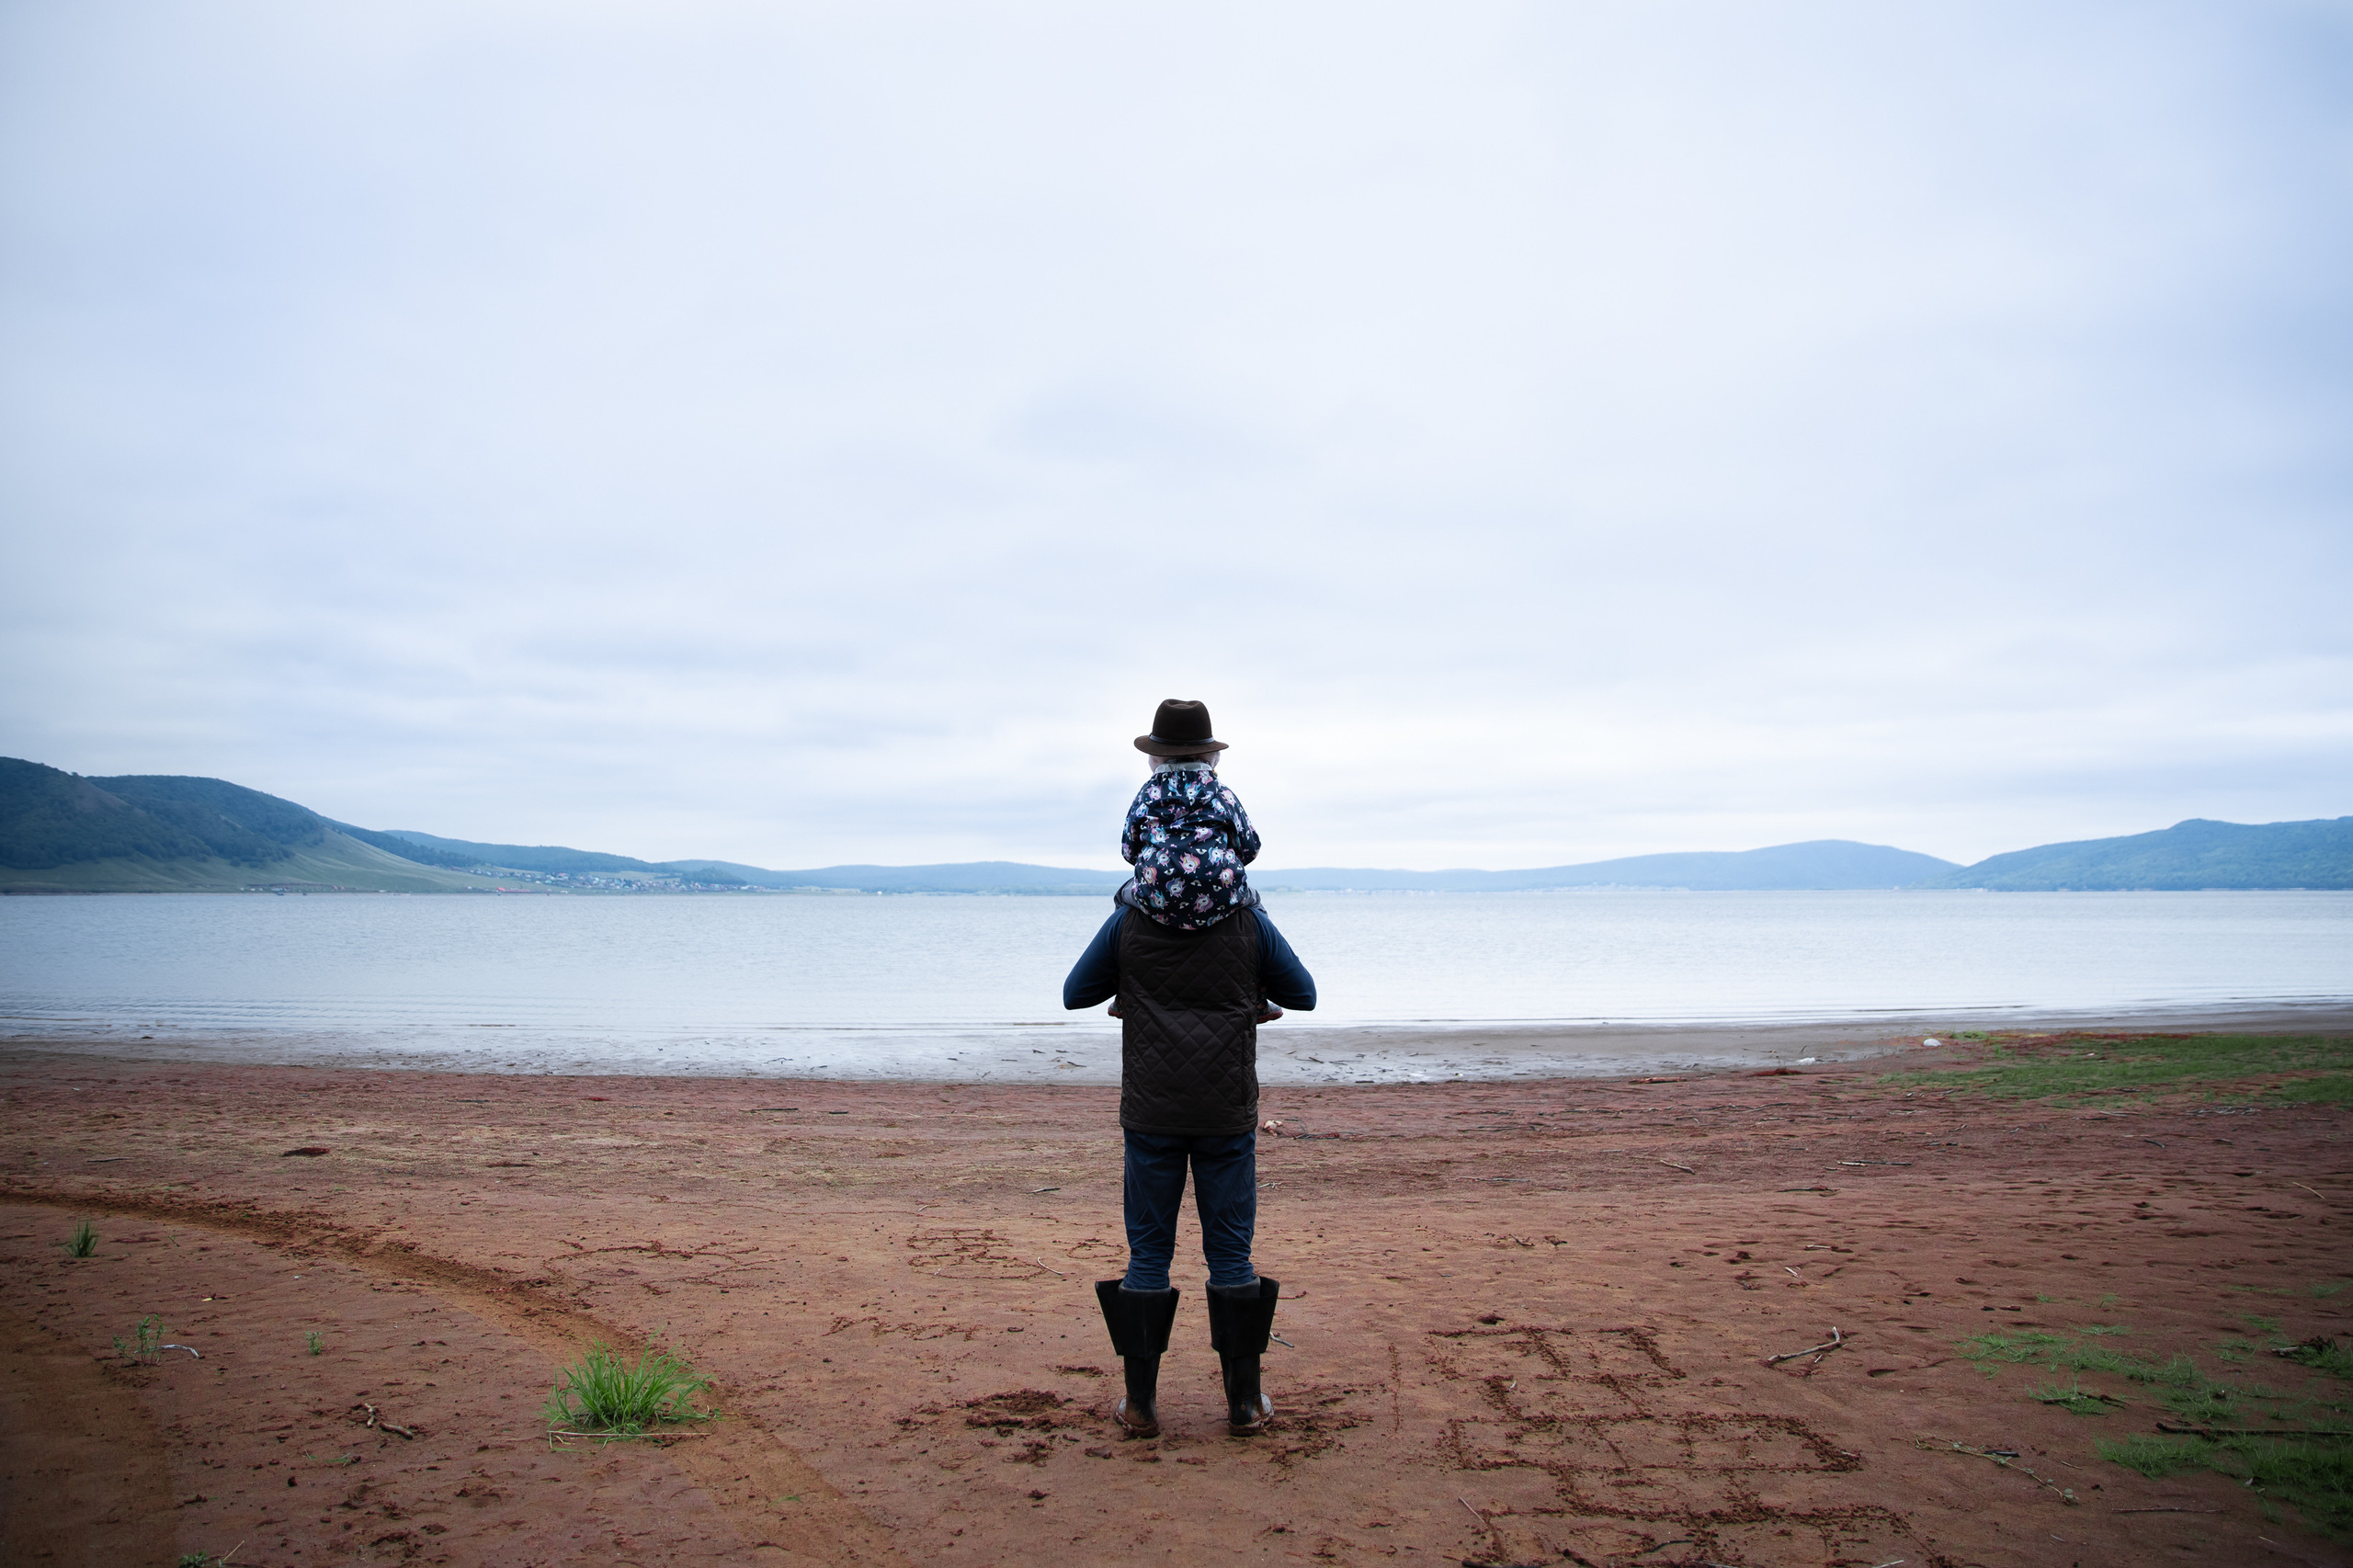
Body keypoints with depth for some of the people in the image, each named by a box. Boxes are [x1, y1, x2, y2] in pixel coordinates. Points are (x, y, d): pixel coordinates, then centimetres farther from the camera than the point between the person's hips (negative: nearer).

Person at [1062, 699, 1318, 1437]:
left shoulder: (1128, 923, -2)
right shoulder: (1249, 921, -2)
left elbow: (1075, 994, 7)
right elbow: (1303, 995, 8)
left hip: (1151, 1112, 0)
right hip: (1227, 1112, 0)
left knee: (1148, 1251, 6)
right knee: (1232, 1250, 7)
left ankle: (1141, 1403, 10)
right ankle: (1243, 1399, 12)